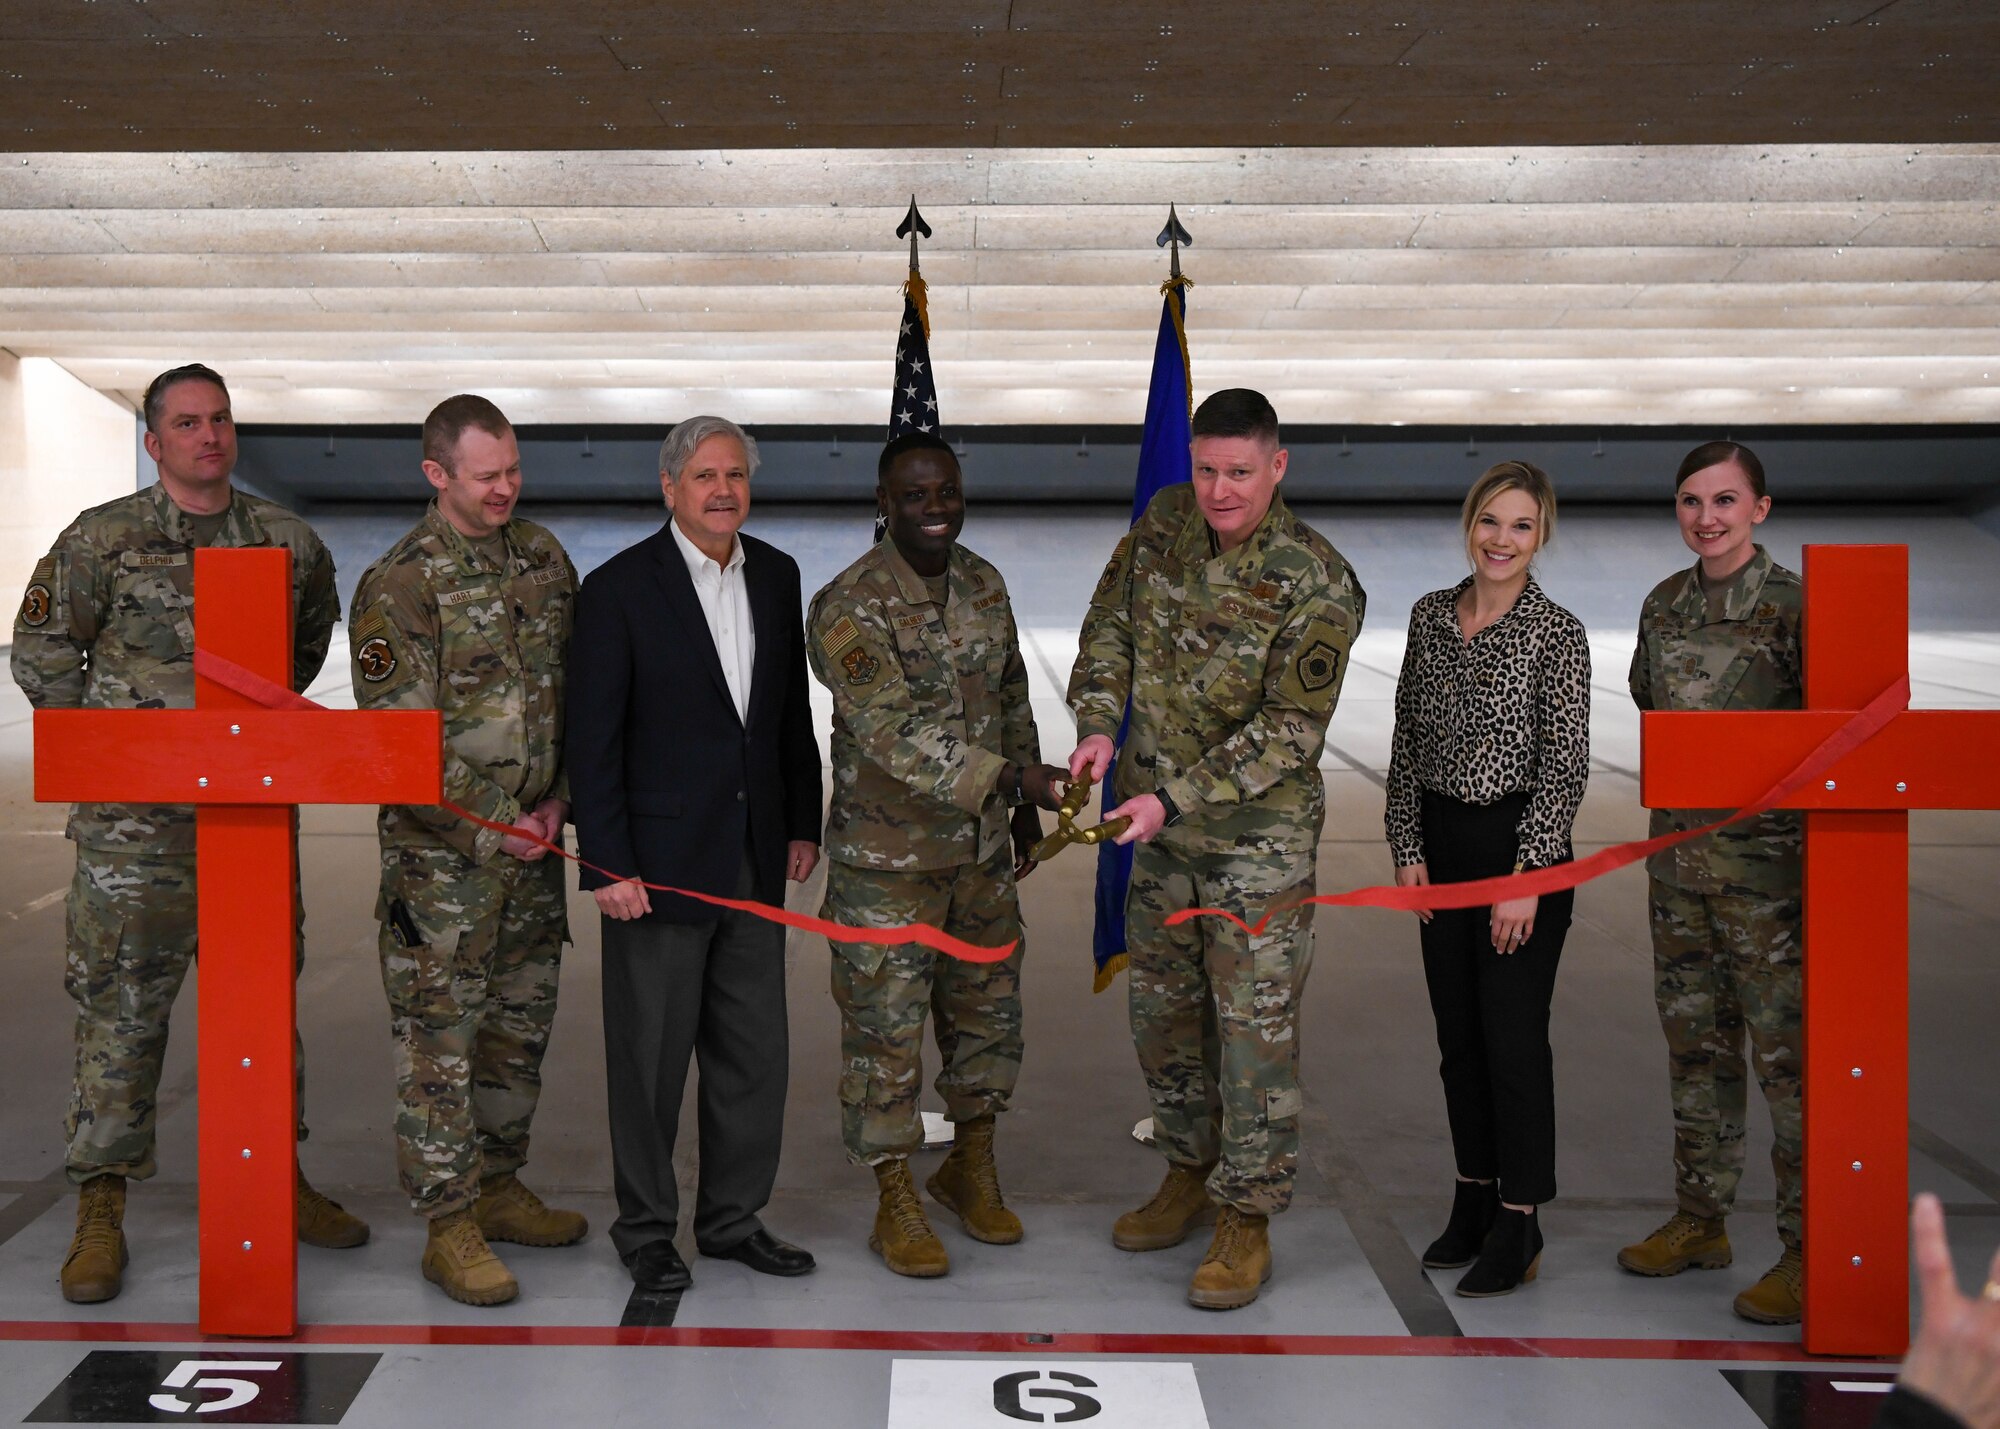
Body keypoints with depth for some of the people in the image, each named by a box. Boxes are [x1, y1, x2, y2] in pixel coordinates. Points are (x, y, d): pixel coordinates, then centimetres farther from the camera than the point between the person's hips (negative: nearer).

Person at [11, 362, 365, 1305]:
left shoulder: (288, 541, 6)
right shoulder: (103, 539, -3)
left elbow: (313, 634, 24)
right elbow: (39, 654, 4)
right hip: (135, 823, -3)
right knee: (121, 1007, 0)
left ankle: (279, 1179, 26)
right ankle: (100, 1210, 10)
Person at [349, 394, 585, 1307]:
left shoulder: (543, 557, 8)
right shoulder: (399, 586, -12)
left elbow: (576, 689, 13)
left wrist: (558, 799, 1)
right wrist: (488, 828, -14)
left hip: (532, 849, 7)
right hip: (440, 855, -7)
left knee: (520, 1027, 16)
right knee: (440, 1040, -1)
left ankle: (497, 1189, 31)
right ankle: (448, 1228, 8)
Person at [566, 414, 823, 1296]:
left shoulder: (776, 577, 8)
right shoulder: (620, 587, -9)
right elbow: (593, 737, -10)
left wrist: (803, 823, 12)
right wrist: (608, 864, -14)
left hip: (755, 859, 6)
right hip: (660, 857, -5)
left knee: (755, 1051, 11)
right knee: (650, 1056, 4)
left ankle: (733, 1218, 26)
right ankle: (645, 1230, 19)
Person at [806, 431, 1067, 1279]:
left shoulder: (984, 586, 4)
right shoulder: (848, 608, -19)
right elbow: (894, 730, -29)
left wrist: (1024, 812, 17)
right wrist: (1016, 777, -36)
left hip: (981, 848, 6)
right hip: (888, 857, -6)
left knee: (988, 1009, 16)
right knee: (886, 1028, 3)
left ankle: (971, 1168, 36)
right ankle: (896, 1205, 18)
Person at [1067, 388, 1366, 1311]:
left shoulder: (1316, 585, -19)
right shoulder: (1163, 524, -1)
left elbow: (1288, 731, -19)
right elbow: (1110, 623, 12)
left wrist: (1175, 798, -24)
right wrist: (1099, 723, -4)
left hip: (1261, 833, -6)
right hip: (1162, 826, 6)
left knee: (1255, 1022, -3)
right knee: (1161, 1009, 16)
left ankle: (1247, 1219, 7)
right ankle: (1189, 1174, 33)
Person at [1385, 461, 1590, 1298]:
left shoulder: (1556, 633, -10)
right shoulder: (1430, 616, 6)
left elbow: (1565, 765, -13)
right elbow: (1407, 741, 10)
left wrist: (1525, 877, -17)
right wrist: (1408, 847, 3)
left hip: (1521, 844, -6)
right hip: (1442, 844, 6)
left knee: (1514, 1035, -1)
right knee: (1457, 1031, 12)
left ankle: (1519, 1225, 9)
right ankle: (1474, 1200, 26)